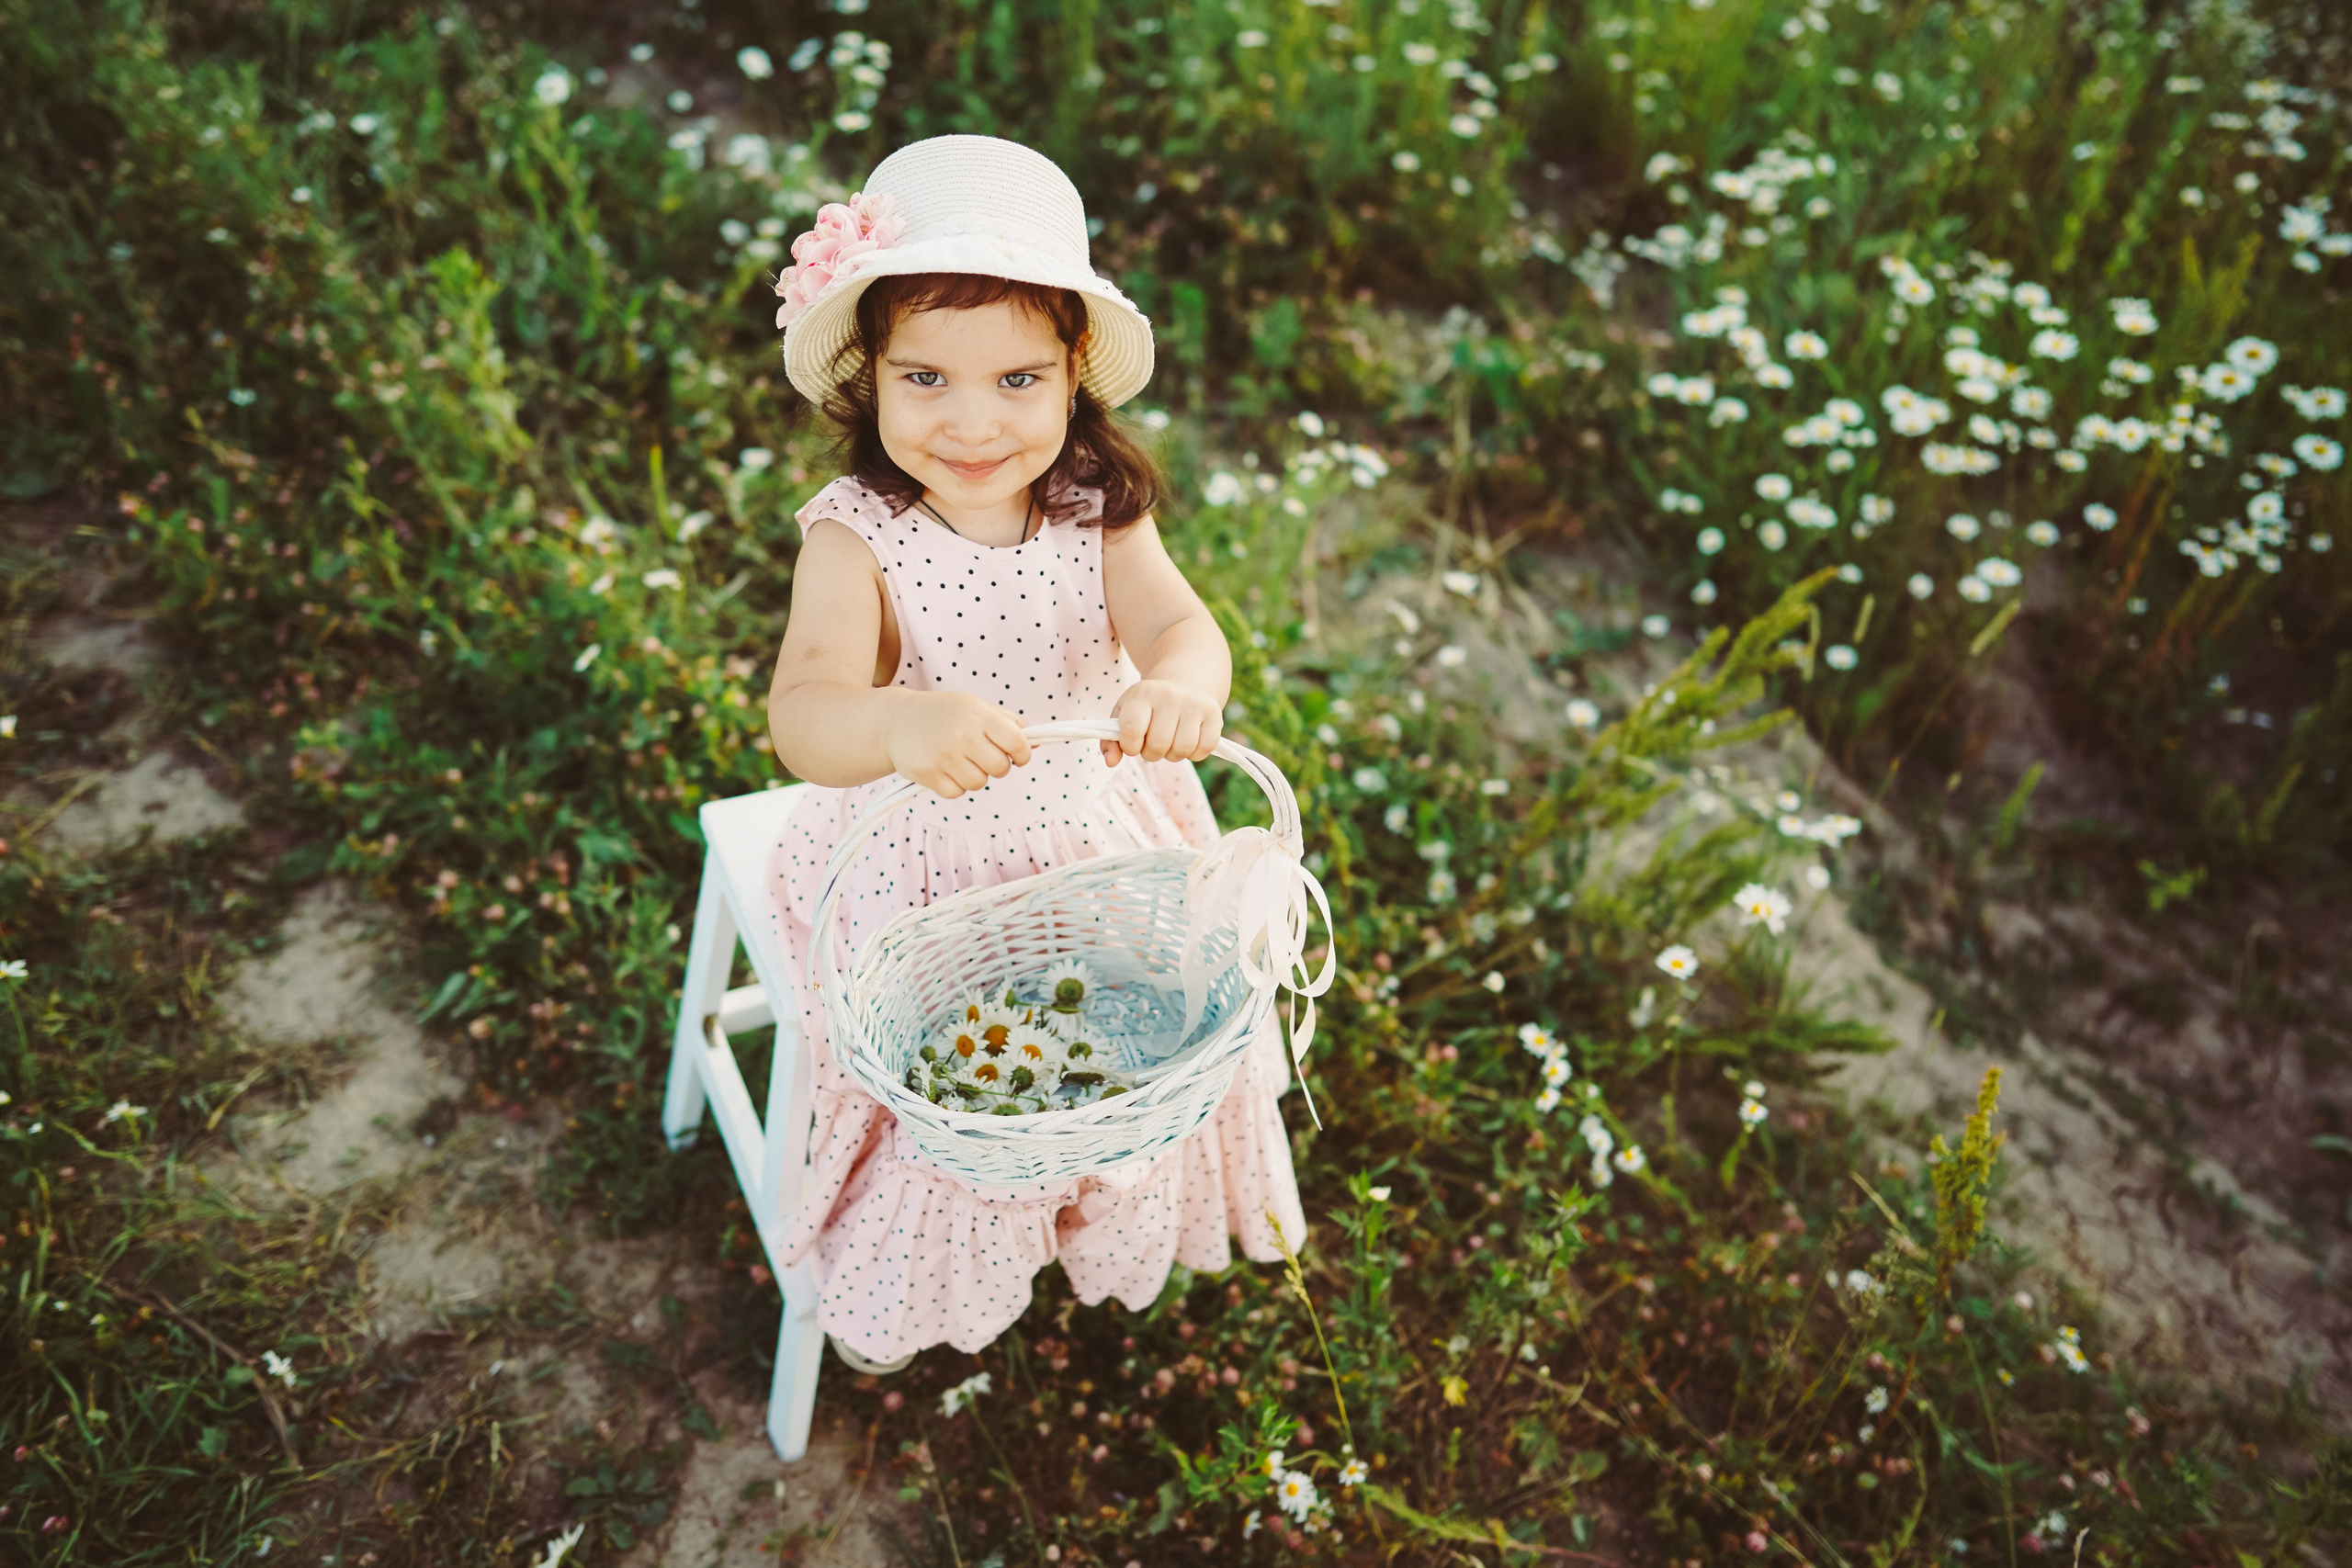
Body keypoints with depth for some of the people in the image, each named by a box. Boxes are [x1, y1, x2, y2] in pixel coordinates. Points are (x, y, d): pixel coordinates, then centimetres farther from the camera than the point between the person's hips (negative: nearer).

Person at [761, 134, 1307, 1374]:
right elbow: (802, 719, -36)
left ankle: (1117, 1230, 45)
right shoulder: (855, 538, -23)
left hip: (1099, 846, 4)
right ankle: (897, 1286, 34)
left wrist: (1182, 687, -52)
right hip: (921, 869, -3)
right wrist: (899, 726, -60)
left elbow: (1181, 627, -26)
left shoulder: (1096, 507, -12)